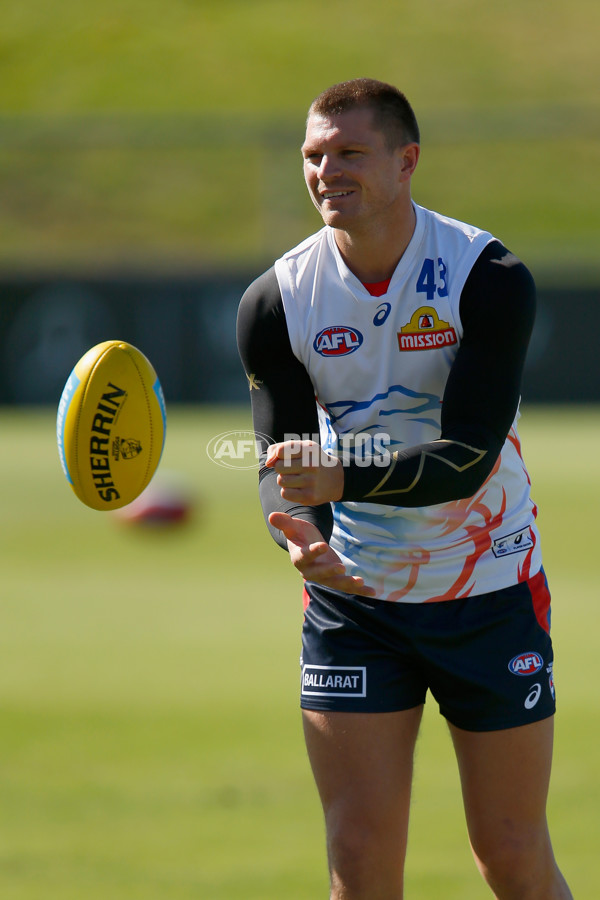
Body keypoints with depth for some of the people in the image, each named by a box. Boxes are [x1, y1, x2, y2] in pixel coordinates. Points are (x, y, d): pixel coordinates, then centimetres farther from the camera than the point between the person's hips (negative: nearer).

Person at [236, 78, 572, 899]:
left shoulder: (490, 277, -15)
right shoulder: (277, 301, -6)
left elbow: (469, 455, -23)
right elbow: (284, 463, -8)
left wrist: (343, 475, -38)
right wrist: (307, 540, -31)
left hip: (490, 594, -2)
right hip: (352, 601, 2)